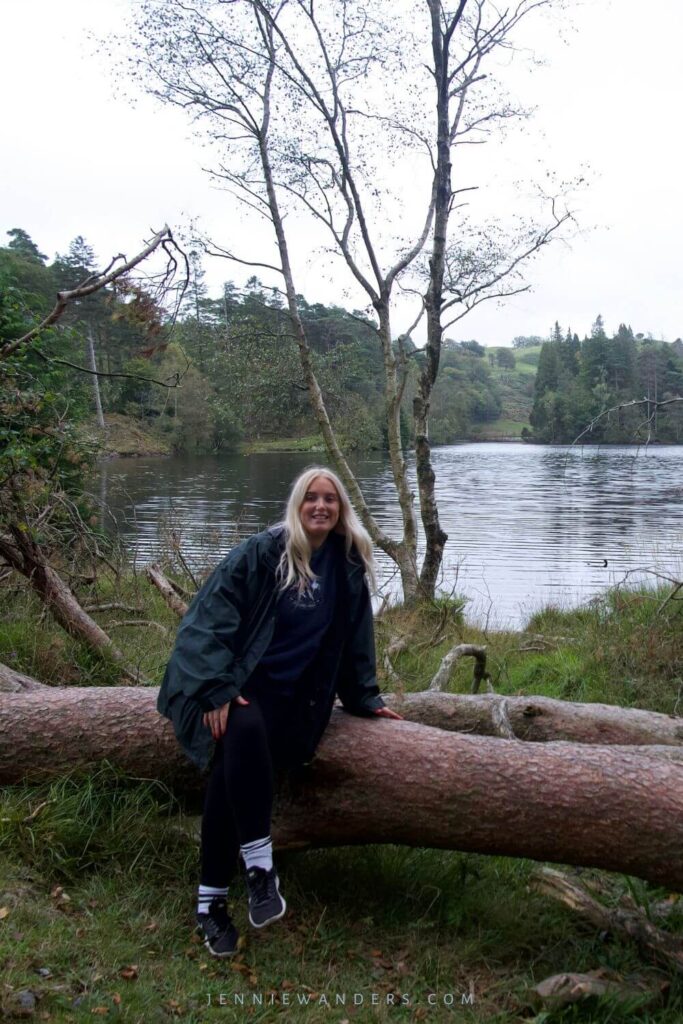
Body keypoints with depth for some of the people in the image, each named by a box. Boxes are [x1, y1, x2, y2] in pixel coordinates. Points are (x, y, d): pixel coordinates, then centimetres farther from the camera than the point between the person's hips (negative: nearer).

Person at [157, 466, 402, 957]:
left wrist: (367, 698, 14)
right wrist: (217, 687, -21)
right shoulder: (261, 552, -8)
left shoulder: (348, 566, 4)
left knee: (232, 769, -24)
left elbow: (355, 640, 15)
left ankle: (212, 898, -14)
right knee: (245, 731, -36)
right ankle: (259, 865, -26)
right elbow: (211, 614, -13)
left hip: (292, 694, 2)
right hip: (239, 682, -2)